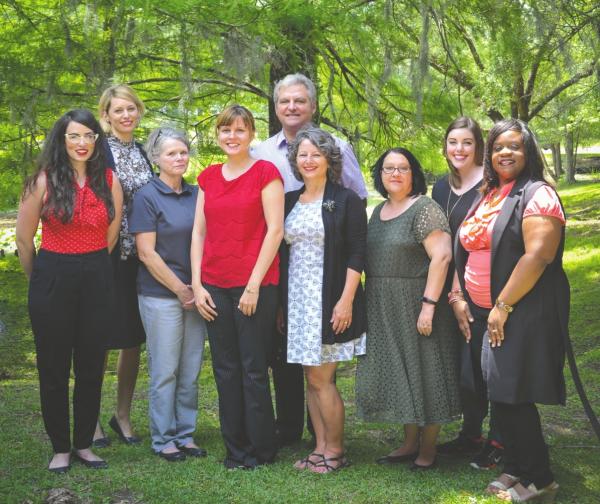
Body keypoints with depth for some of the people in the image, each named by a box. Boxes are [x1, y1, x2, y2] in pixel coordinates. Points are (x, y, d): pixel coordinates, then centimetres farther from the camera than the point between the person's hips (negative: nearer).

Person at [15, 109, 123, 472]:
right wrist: (41, 278, 9)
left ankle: (84, 445, 22)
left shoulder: (109, 182, 2)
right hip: (52, 279, -2)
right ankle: (60, 448, 18)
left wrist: (90, 266, 12)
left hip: (96, 280, 3)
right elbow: (24, 239, 0)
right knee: (54, 367, 6)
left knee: (91, 366, 9)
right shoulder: (44, 181, -6)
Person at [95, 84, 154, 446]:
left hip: (139, 257, 6)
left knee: (133, 339, 10)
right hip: (108, 257, -6)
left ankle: (124, 416, 24)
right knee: (101, 339, 0)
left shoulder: (143, 153, 14)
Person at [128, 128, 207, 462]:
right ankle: (163, 439, 14)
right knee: (165, 371, 2)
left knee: (191, 371, 9)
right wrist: (180, 289, -9)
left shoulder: (196, 194, 10)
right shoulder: (147, 197, -6)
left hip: (195, 293, 5)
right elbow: (147, 253, -10)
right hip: (161, 294, -5)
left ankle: (185, 434, 20)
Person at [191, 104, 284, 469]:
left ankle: (261, 450, 15)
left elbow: (275, 230, -8)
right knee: (225, 369, 9)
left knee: (254, 370, 1)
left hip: (256, 284, -5)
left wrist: (254, 285, -12)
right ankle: (235, 449, 20)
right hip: (215, 286, 5)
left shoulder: (266, 172, -2)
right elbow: (199, 233, 13)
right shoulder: (208, 178, 13)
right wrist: (197, 284, 4)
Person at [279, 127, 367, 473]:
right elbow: (282, 252, 14)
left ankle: (335, 450, 9)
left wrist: (346, 300, -16)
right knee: (312, 379, 9)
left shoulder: (346, 200, -3)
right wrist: (281, 303, 10)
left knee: (321, 379, -5)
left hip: (330, 300, -5)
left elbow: (356, 254, -8)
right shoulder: (289, 201, 12)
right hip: (297, 301, 6)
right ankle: (320, 447, 18)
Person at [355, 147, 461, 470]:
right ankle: (410, 443, 24)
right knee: (397, 374, 12)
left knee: (422, 372, 2)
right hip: (384, 310, 8)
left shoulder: (424, 209, -11)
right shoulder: (379, 212, 12)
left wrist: (429, 304, -23)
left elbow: (441, 256, -19)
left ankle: (428, 449, 14)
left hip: (415, 307, -7)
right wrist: (369, 305, 12)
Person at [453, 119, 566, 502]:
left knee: (513, 395, -5)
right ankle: (516, 470, 25)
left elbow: (538, 256, -21)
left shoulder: (537, 195, -10)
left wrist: (502, 306, -19)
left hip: (525, 313, -8)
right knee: (501, 395, 11)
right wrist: (460, 298, 8)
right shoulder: (487, 197, 15)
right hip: (487, 313, 8)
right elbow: (466, 252, 19)